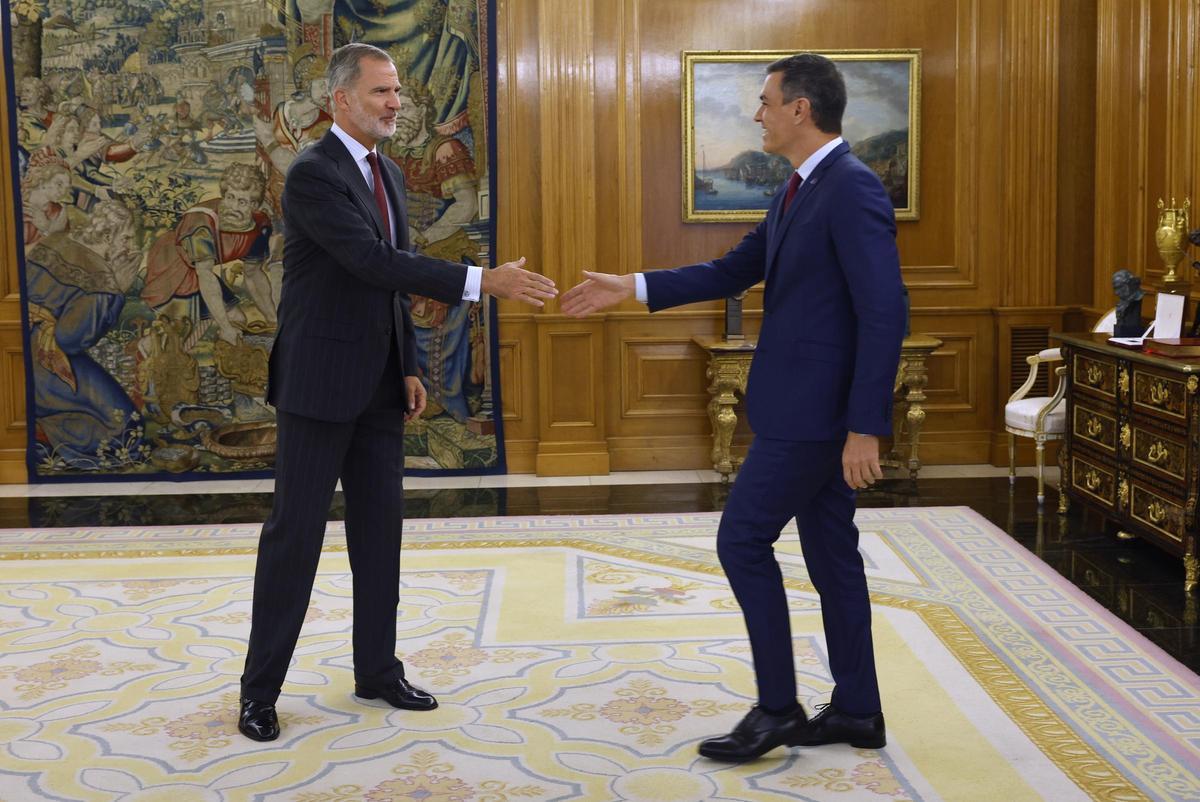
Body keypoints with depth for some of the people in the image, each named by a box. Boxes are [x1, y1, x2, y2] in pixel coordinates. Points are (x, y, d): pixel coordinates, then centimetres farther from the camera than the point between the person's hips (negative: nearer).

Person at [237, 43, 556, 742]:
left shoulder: (391, 176, 12)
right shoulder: (313, 173, -15)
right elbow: (373, 261, -26)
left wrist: (409, 368, 11)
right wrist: (483, 282, -30)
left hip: (379, 387, 8)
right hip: (321, 383, -8)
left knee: (381, 527, 11)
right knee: (296, 532, -1)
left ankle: (378, 668, 23)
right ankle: (262, 688, 10)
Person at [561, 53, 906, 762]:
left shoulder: (853, 189, -18)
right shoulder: (800, 191, 13)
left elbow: (885, 313, -22)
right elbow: (735, 271, 19)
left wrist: (866, 428, -23)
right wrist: (631, 288, 16)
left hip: (816, 410, -10)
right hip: (805, 409, 10)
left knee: (743, 540, -4)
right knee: (830, 552, 13)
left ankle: (777, 709, 6)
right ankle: (857, 711, 22)